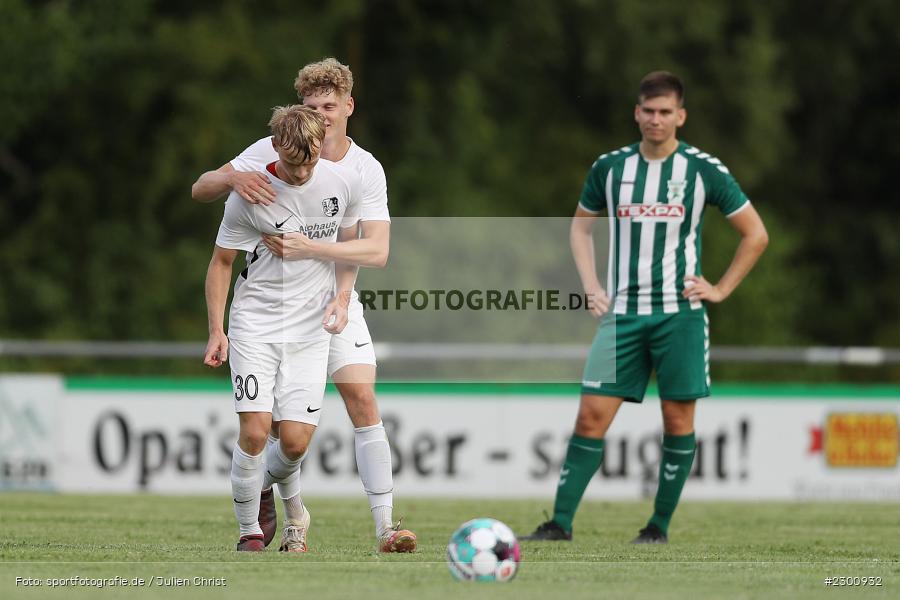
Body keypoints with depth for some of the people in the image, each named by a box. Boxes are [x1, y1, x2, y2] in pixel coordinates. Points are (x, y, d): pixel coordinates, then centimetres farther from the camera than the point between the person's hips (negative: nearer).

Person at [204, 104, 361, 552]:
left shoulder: (344, 182, -4)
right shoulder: (249, 195, -13)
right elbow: (221, 261, 0)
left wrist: (342, 296, -3)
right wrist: (216, 330, -6)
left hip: (311, 329, 2)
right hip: (255, 323, -2)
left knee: (295, 442, -7)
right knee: (254, 431, -14)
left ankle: (292, 509, 26)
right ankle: (249, 531, 4)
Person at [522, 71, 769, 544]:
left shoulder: (704, 170, -1)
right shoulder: (610, 167, 5)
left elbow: (755, 234, 7)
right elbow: (581, 225, 21)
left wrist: (721, 289, 0)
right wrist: (590, 285, 8)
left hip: (679, 314, -1)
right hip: (623, 313, 2)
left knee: (678, 419, 0)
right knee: (591, 415, -6)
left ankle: (660, 524, 11)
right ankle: (560, 522, -6)